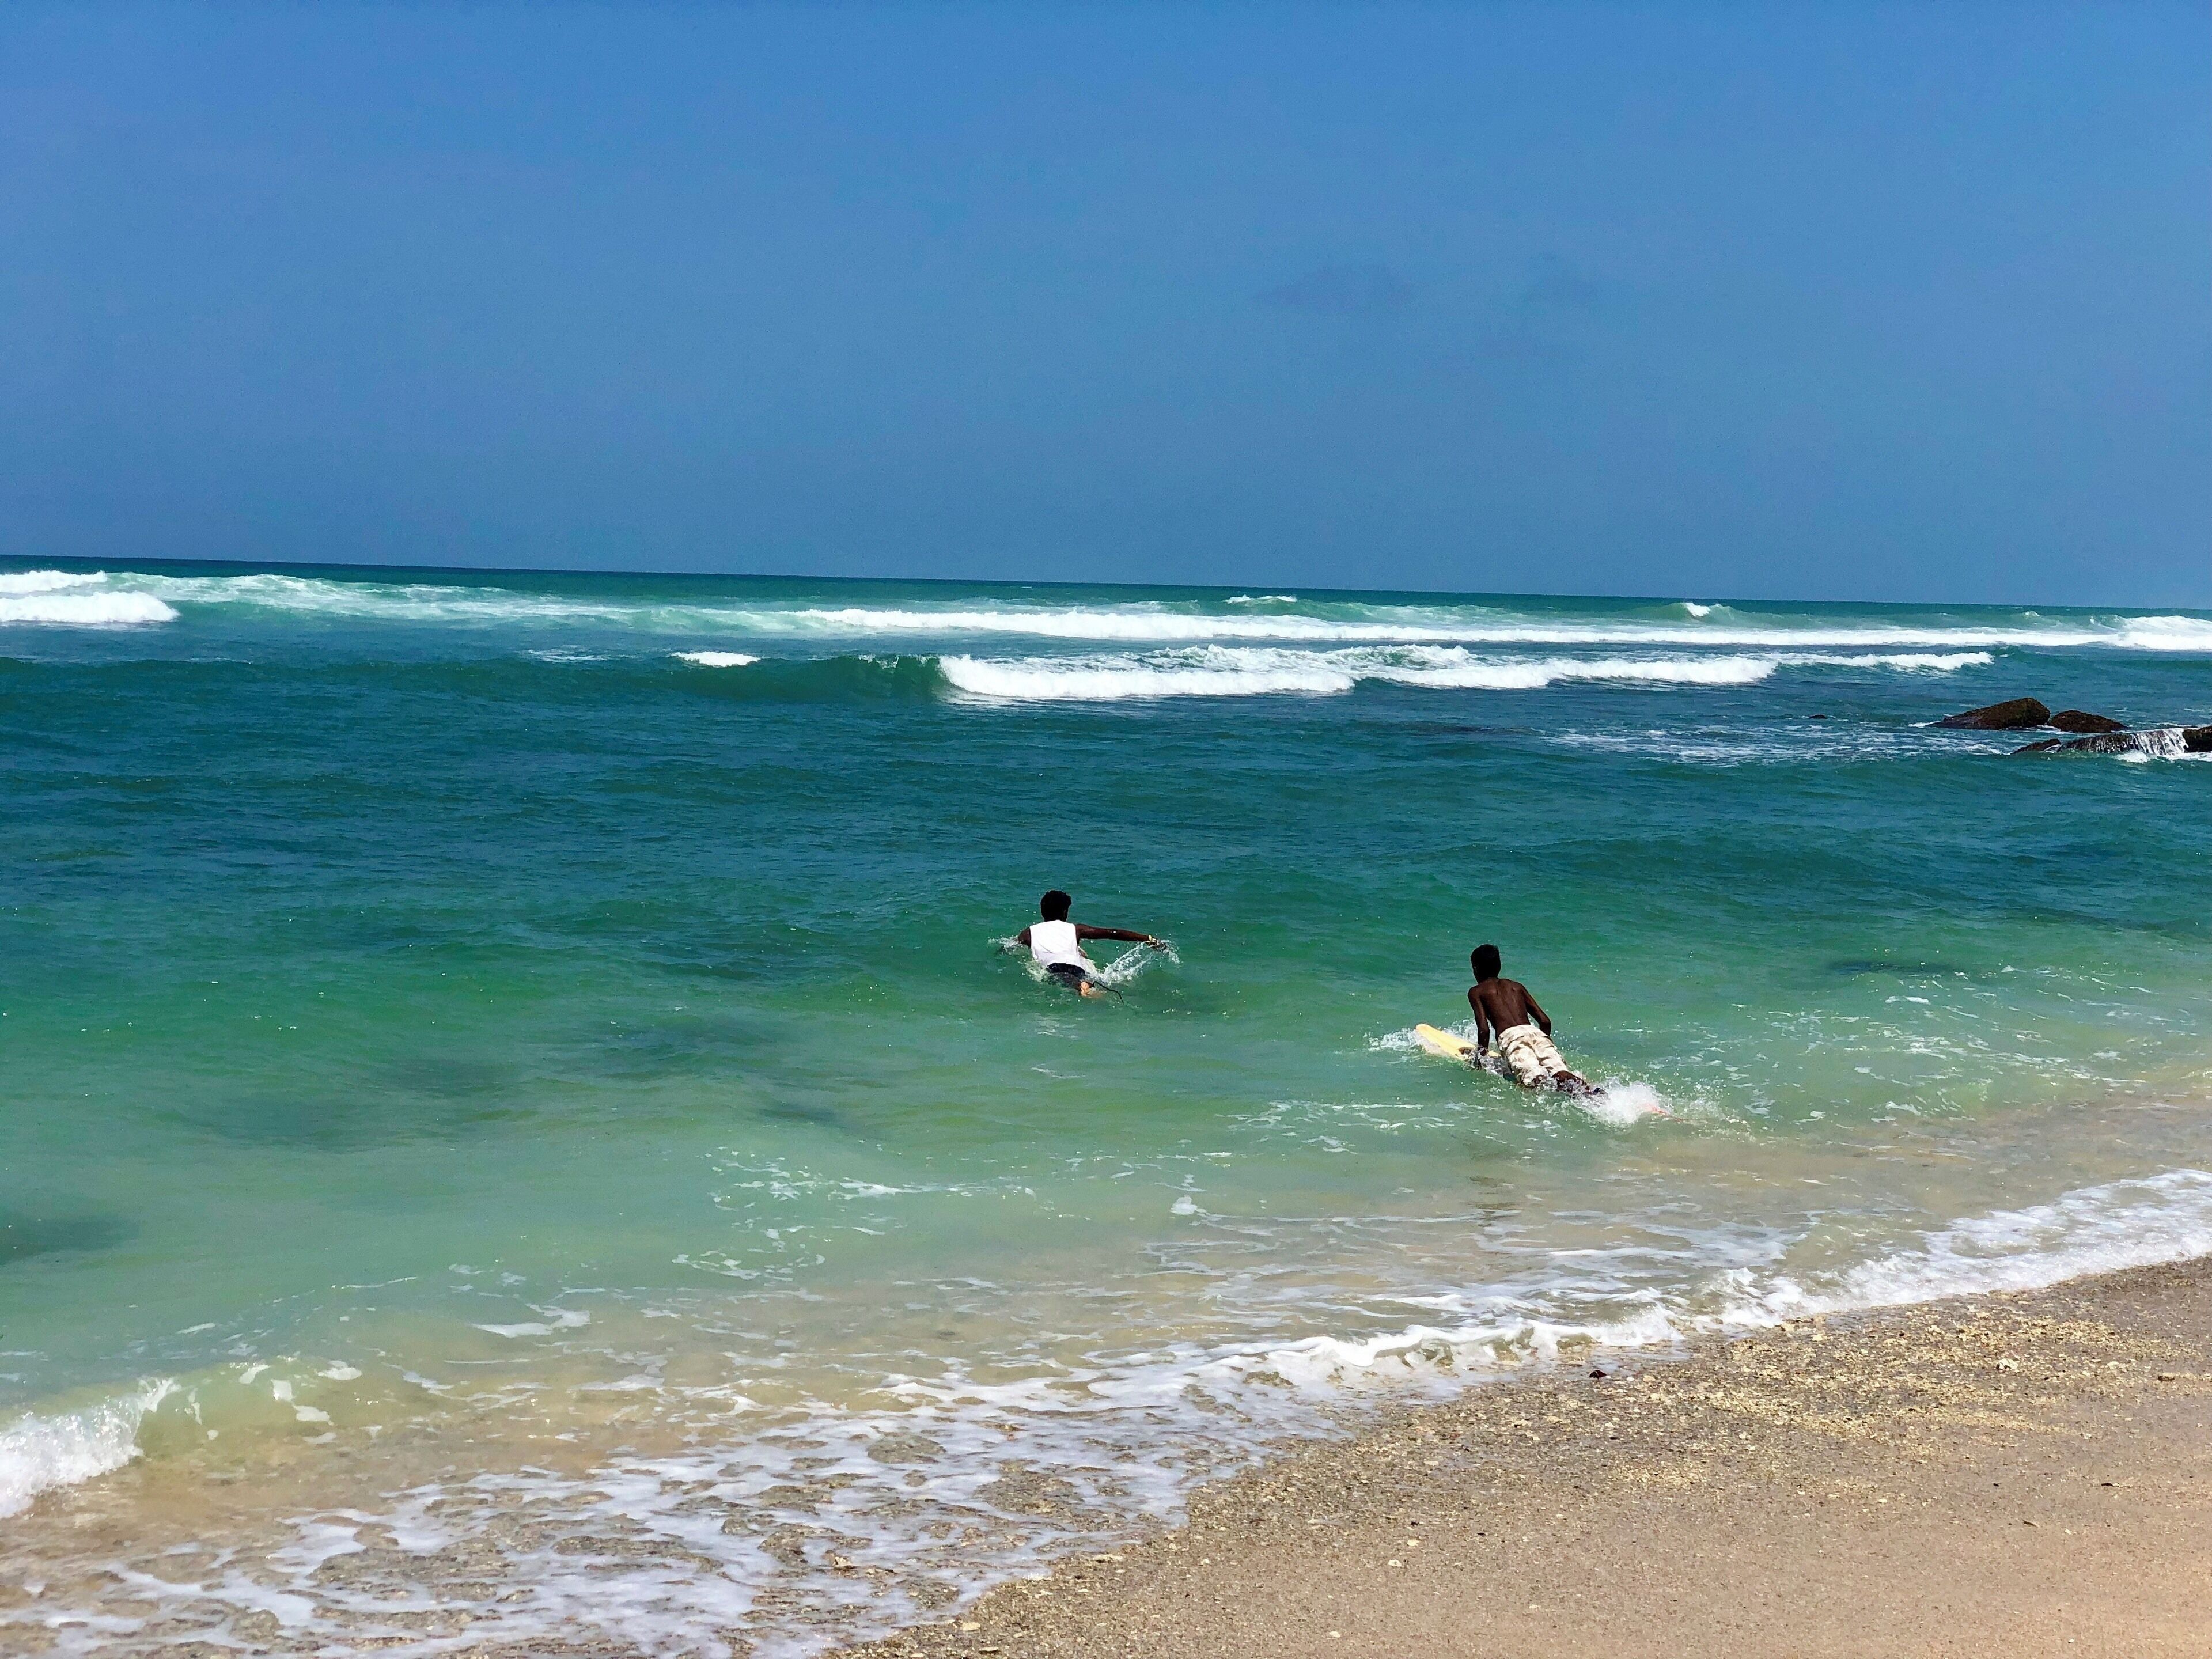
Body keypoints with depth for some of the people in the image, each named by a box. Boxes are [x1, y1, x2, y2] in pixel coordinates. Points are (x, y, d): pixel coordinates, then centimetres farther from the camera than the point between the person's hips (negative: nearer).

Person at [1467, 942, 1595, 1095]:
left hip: (1511, 1036, -4)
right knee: (1560, 1074, -18)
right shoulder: (1517, 986, 33)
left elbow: (1484, 1029, 5)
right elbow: (1545, 1021, 25)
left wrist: (1481, 1056, 16)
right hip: (1536, 1032, 4)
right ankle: (1588, 1089, -51)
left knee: (1534, 1080, -26)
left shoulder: (1475, 992, 20)